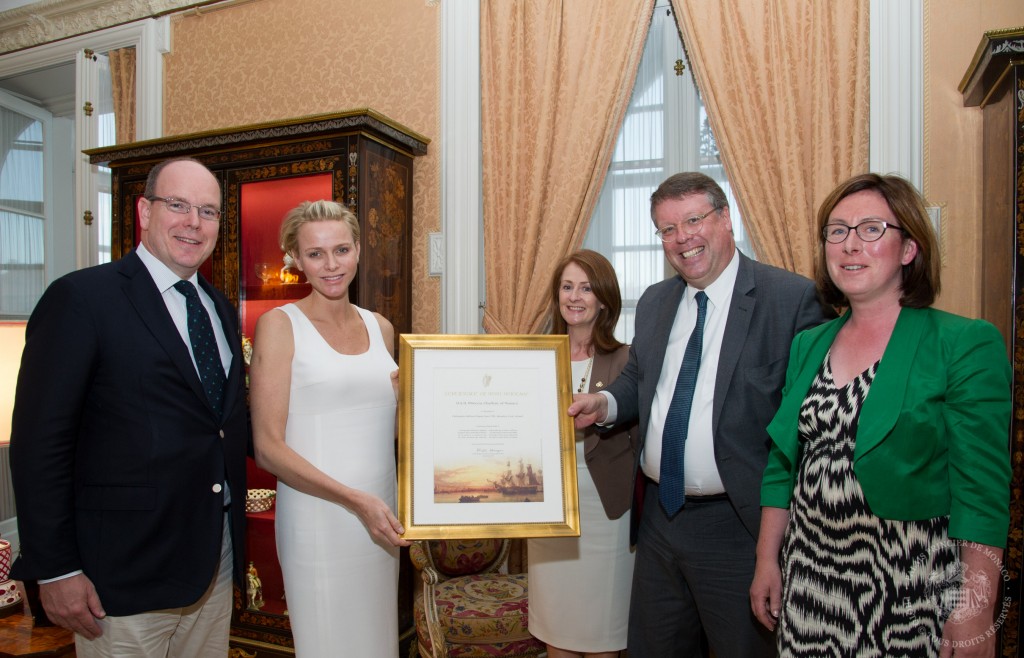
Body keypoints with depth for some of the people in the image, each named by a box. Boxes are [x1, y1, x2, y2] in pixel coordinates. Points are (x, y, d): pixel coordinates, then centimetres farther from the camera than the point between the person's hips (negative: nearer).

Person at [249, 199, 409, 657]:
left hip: (381, 517, 5)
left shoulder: (380, 328, 8)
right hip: (317, 517, -5)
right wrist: (355, 500, -17)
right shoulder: (279, 325, -7)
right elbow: (267, 447, -12)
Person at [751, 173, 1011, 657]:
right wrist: (767, 560, 8)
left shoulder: (966, 344, -8)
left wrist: (975, 610, -15)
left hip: (912, 585, -4)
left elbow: (982, 488, -11)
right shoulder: (807, 345, 6)